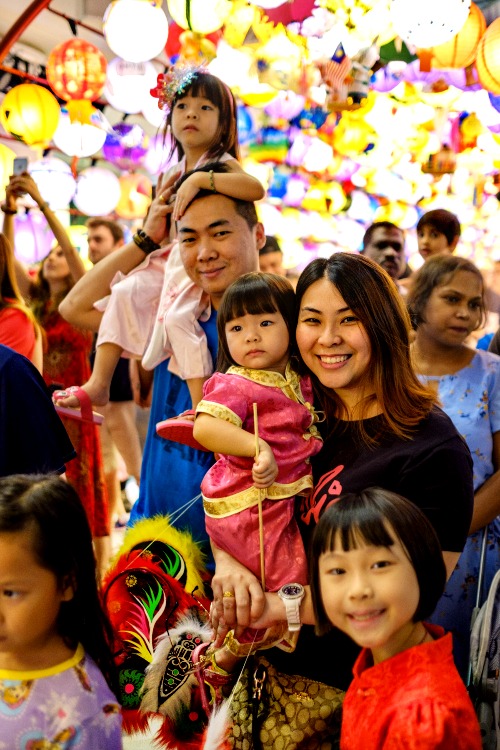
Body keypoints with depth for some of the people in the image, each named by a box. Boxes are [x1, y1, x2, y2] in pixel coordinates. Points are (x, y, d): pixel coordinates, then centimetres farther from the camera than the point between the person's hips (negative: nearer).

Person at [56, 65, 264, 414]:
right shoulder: (174, 173, 14)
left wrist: (200, 179, -30)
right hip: (173, 258, 7)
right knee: (125, 292, -11)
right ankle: (98, 383, -11)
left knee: (177, 316, -28)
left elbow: (256, 188, -29)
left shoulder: (222, 163, -6)